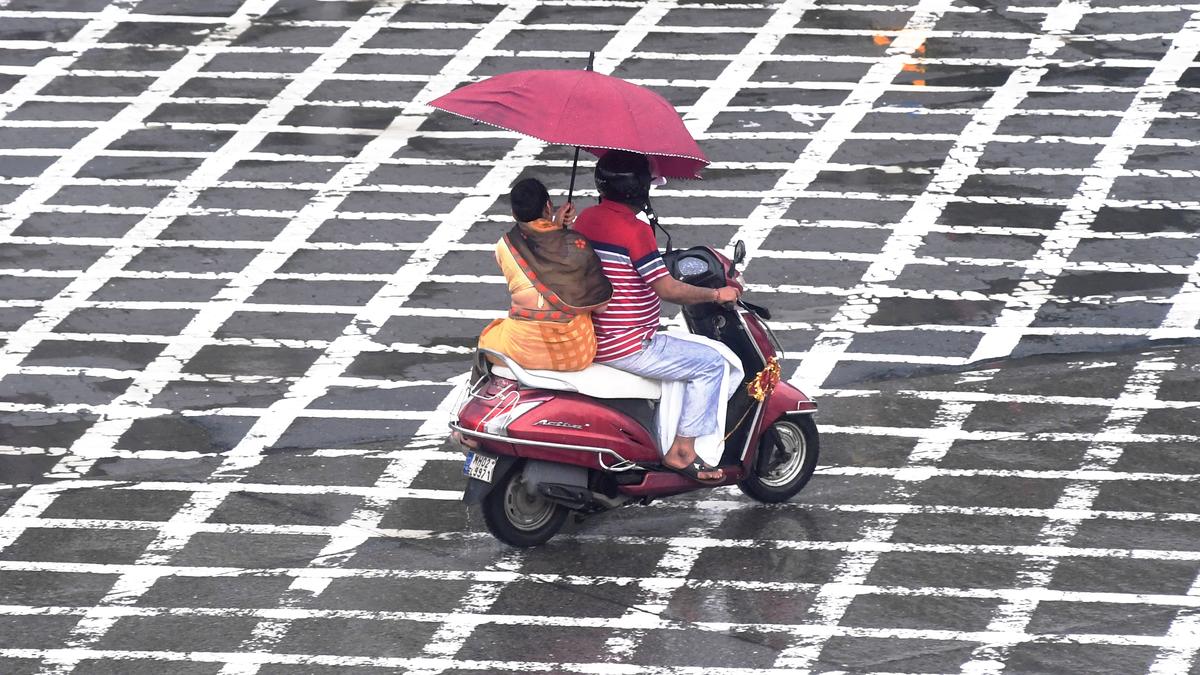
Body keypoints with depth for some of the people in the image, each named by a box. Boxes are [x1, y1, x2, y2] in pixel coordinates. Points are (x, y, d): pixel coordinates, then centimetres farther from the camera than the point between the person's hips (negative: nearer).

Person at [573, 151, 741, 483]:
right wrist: (717, 294, -7)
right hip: (627, 348, -9)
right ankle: (682, 451, 2)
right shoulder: (635, 230, -20)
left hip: (589, 340, 9)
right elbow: (668, 290, -20)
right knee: (711, 362, 1)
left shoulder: (587, 218, 6)